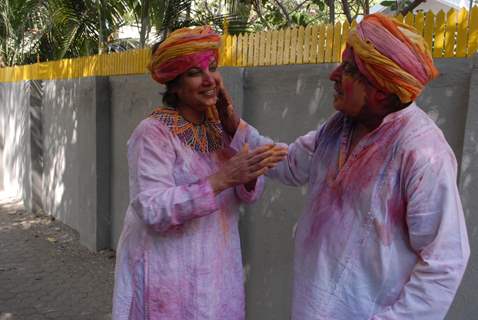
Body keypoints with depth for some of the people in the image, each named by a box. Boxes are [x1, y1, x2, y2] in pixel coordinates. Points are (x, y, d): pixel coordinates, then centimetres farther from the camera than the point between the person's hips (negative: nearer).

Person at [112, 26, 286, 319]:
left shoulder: (219, 126, 3)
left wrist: (250, 178, -22)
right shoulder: (154, 133, -18)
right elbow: (153, 211, -26)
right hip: (168, 277, -6)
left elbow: (246, 193, 1)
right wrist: (223, 177, -32)